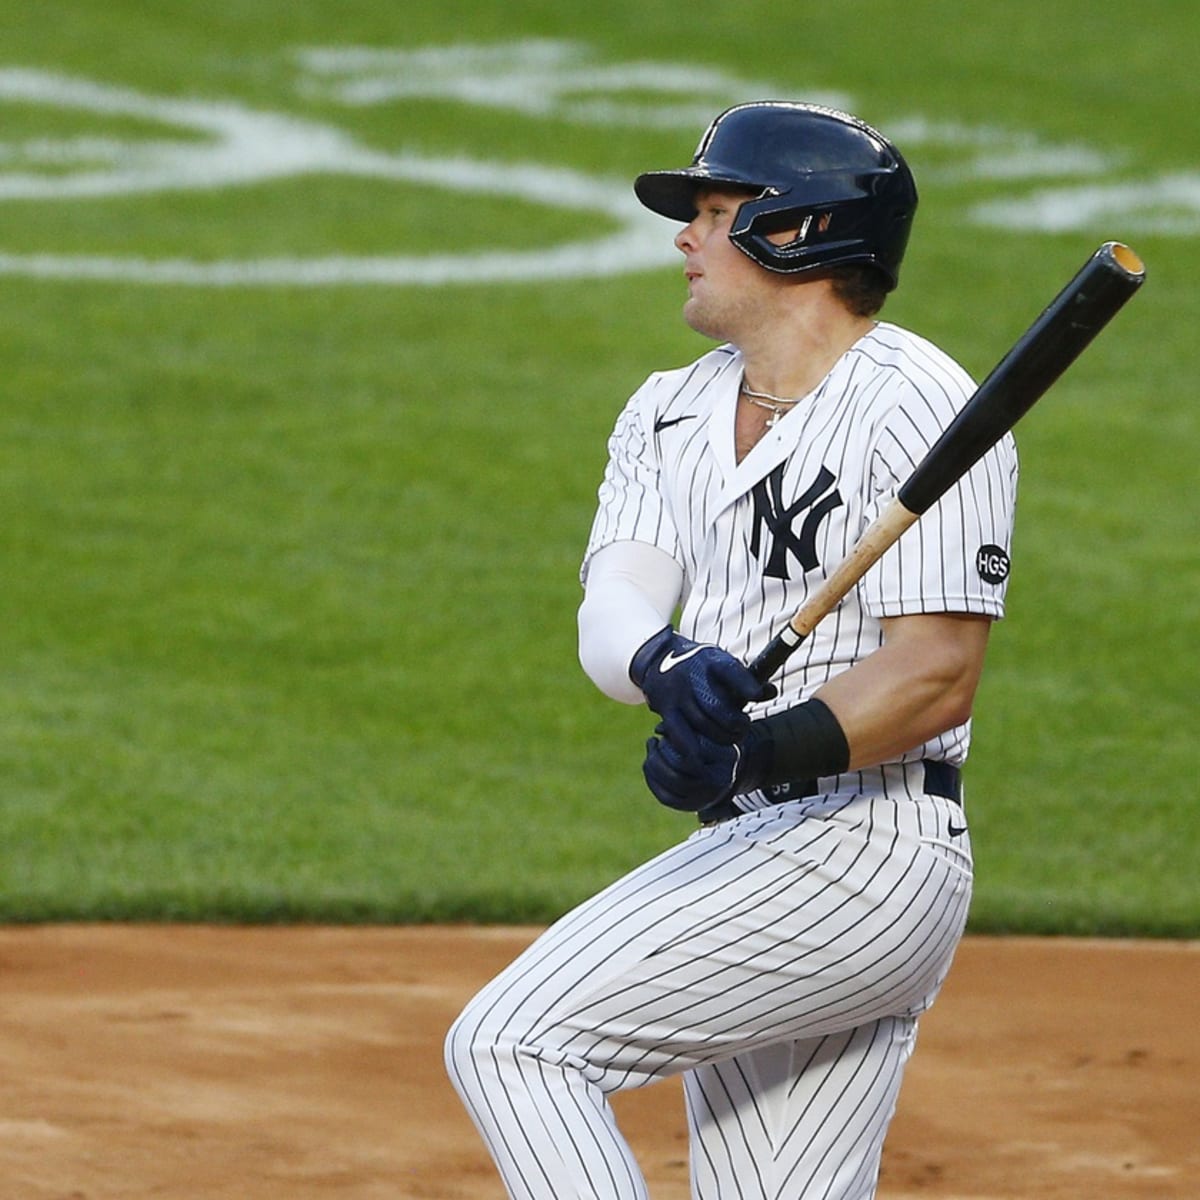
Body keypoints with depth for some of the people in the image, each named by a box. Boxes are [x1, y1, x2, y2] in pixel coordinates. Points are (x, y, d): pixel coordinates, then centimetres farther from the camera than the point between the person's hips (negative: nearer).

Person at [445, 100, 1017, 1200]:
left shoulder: (916, 406, -10)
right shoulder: (672, 412, 15)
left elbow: (939, 677, -17)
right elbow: (610, 617, -2)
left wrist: (767, 752, -32)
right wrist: (669, 671, -26)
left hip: (854, 852, -9)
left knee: (510, 1044, -17)